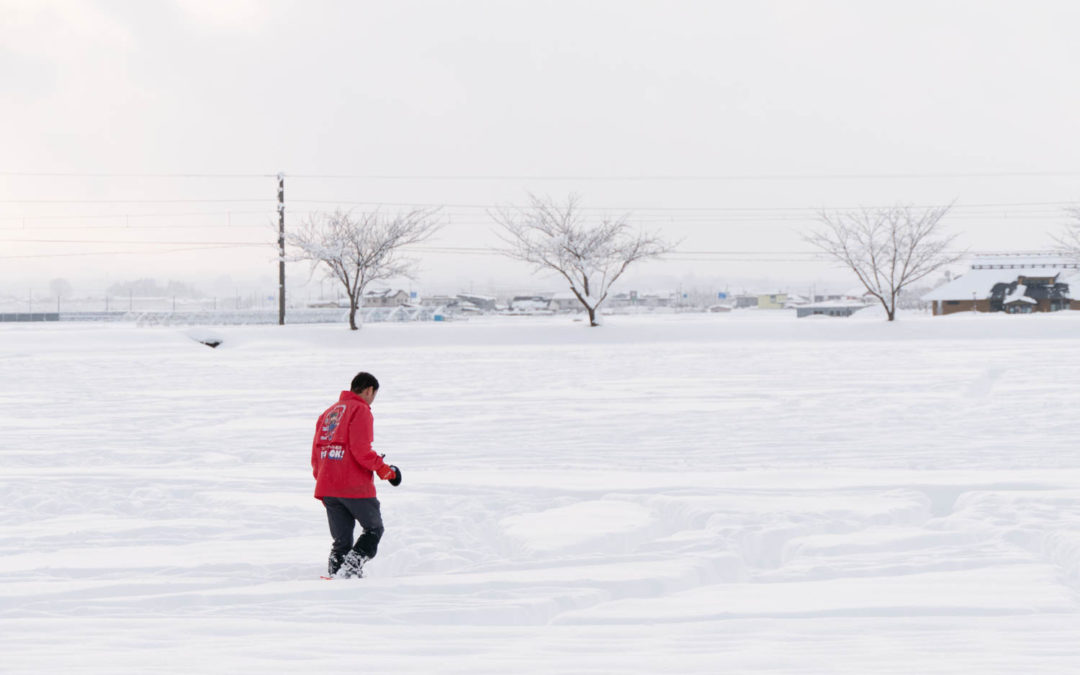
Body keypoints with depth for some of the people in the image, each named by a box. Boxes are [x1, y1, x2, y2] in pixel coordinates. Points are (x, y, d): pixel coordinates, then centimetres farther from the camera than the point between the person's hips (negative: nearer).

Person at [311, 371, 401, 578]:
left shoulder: (329, 412, 19)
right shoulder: (361, 410, -6)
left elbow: (316, 453, 17)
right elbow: (361, 450, -17)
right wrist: (384, 469, -6)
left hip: (326, 486, 7)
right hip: (354, 487, -7)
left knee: (342, 539, 13)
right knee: (374, 529, 8)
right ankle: (350, 568, -9)